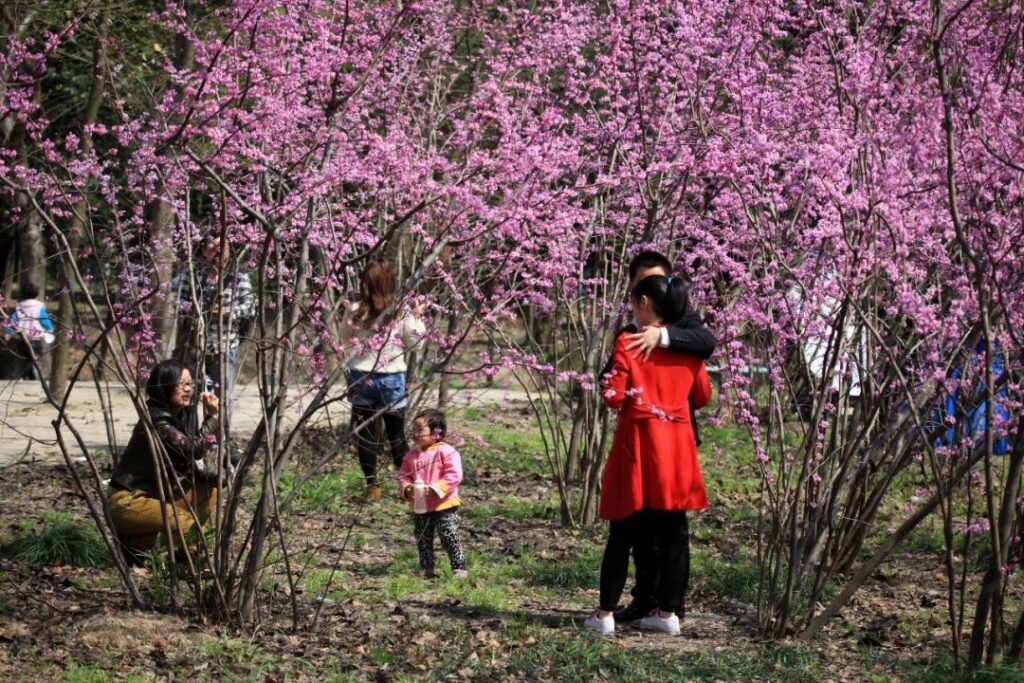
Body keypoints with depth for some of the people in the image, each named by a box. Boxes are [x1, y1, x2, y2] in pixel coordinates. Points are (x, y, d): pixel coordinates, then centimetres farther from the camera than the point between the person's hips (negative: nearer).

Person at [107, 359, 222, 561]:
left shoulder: (182, 416, 6)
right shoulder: (156, 420, -22)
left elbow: (192, 464, 6)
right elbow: (194, 449, -30)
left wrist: (217, 476, -11)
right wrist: (212, 416, -27)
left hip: (155, 494, 9)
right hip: (128, 501, -9)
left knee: (210, 490, 3)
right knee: (186, 522, -24)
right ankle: (134, 541, -2)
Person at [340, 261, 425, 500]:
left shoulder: (356, 311, -7)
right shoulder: (402, 312, -9)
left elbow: (344, 337, 10)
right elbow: (414, 343, 2)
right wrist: (418, 319, 13)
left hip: (361, 378, 0)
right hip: (392, 378, 0)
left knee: (365, 433, 8)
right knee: (397, 435, 12)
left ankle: (372, 485, 8)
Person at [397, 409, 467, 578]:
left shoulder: (446, 452, -12)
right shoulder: (411, 456, 8)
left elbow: (454, 475, -18)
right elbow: (403, 475, 12)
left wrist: (436, 489, -26)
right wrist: (406, 488, -10)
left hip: (444, 506, -7)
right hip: (419, 508, 7)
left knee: (450, 538, -7)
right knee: (423, 540, 15)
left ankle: (459, 568, -2)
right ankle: (426, 568, 27)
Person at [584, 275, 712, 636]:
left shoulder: (628, 344, -8)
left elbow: (613, 395, -11)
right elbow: (703, 396, 12)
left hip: (638, 446, -4)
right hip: (678, 446, 4)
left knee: (622, 532, 3)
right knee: (673, 532, 8)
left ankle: (605, 612, 4)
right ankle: (668, 610, 10)